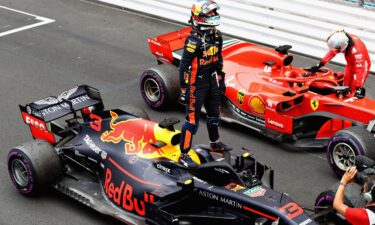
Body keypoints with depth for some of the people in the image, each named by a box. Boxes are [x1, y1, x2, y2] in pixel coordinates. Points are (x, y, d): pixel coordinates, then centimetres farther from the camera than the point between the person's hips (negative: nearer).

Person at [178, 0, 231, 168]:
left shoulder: (216, 36, 2)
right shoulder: (193, 40, -22)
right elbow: (184, 66, -20)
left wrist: (221, 80, 17)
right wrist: (184, 90, -18)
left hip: (212, 83, 8)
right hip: (196, 85, -8)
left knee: (214, 115, 23)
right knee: (192, 120, -3)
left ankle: (215, 144, 45)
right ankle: (184, 155, 6)